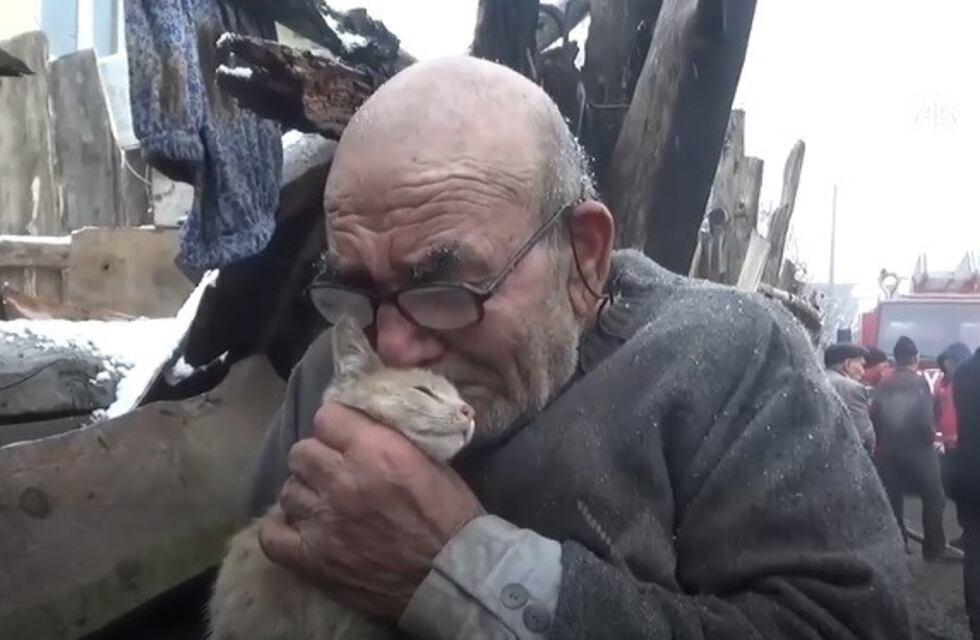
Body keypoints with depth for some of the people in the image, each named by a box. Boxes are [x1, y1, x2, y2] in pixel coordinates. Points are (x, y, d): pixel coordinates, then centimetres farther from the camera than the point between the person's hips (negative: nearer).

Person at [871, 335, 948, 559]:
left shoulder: (883, 385, 1)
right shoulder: (919, 382, -9)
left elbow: (874, 418, -3)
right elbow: (924, 419, -17)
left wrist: (883, 441, 11)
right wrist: (931, 437, 1)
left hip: (888, 450, 4)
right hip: (917, 448, -4)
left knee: (893, 499, 11)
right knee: (934, 498, 9)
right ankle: (934, 548, 10)